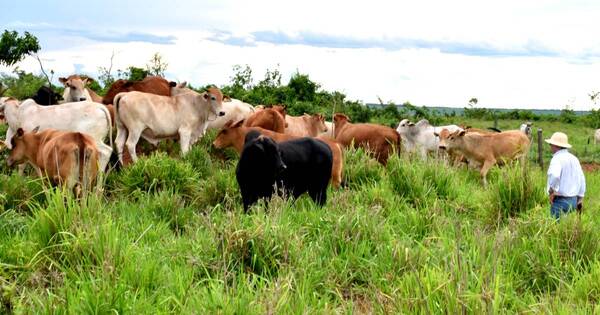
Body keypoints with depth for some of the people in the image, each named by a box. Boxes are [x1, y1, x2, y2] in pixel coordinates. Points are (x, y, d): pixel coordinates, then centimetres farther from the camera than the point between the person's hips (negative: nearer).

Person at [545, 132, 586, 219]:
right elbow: (581, 179, 16)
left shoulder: (557, 158, -14)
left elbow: (554, 175, -34)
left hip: (560, 200, -8)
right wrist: (580, 199, 21)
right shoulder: (574, 159, 11)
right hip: (573, 200, 8)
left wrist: (551, 191, -20)